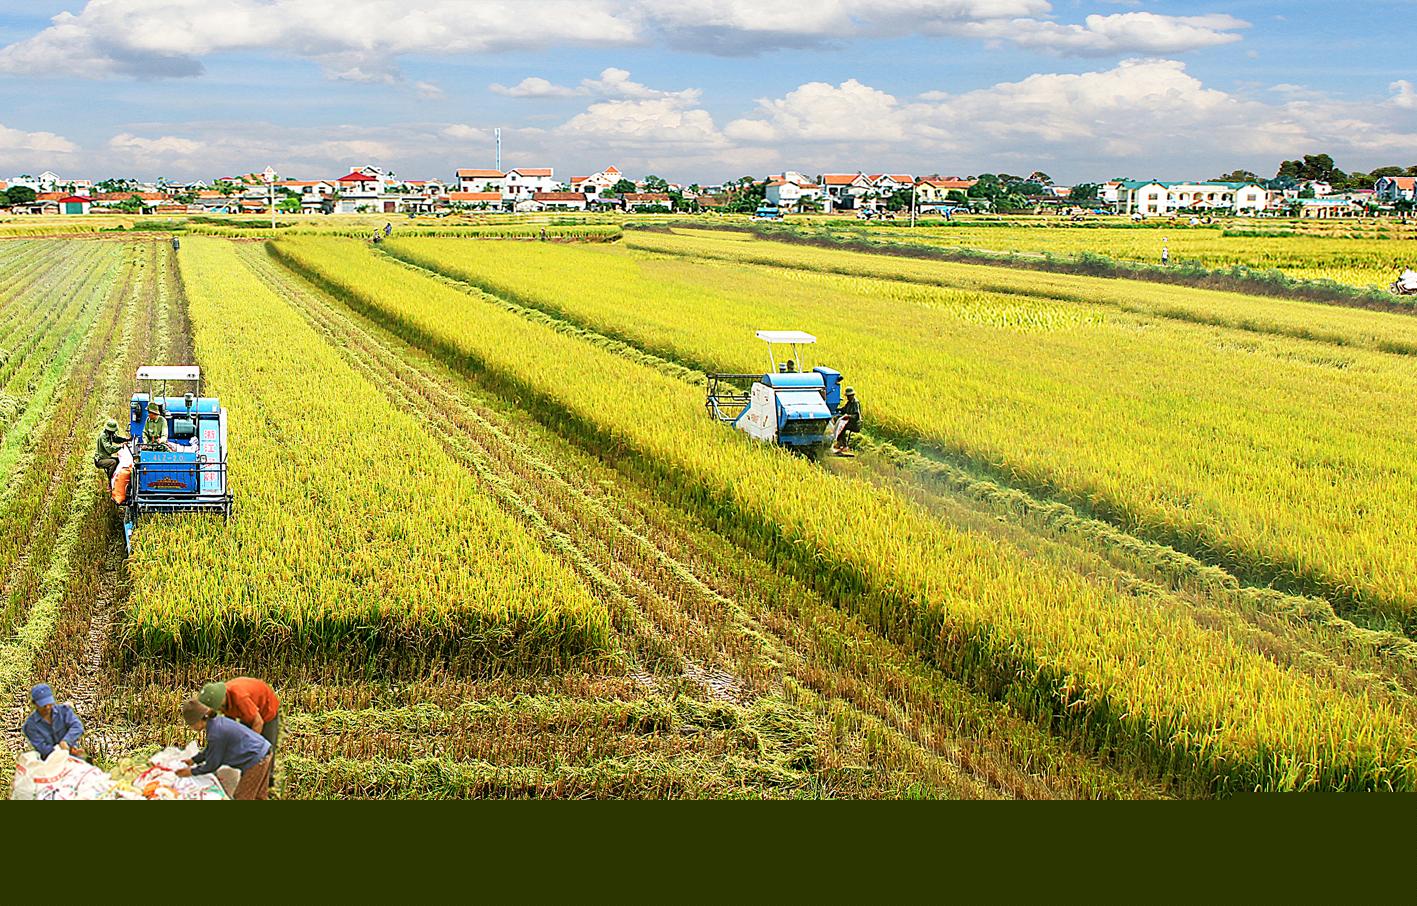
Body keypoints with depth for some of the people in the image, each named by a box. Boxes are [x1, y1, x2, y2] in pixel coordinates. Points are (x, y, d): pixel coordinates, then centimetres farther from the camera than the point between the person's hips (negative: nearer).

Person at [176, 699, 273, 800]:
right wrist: (194, 760, 22)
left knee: (240, 797, 5)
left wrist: (192, 772, 2)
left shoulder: (215, 734, -23)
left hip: (256, 761, -9)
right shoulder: (217, 721, 5)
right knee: (259, 796, 22)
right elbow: (210, 750, 23)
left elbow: (212, 764, -9)